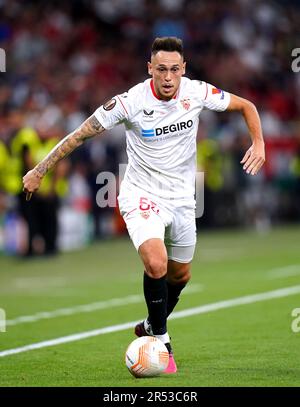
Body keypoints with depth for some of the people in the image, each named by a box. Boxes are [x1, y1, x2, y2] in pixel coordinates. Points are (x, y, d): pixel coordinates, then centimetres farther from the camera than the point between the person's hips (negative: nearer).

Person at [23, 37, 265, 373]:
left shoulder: (197, 92, -11)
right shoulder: (130, 102, -20)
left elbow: (246, 106, 5)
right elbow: (81, 134, -11)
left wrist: (258, 144, -12)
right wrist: (39, 171, -10)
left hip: (182, 197, 5)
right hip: (142, 195, -5)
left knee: (180, 275, 17)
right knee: (156, 264, -27)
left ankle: (151, 327, 46)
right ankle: (162, 341, -7)